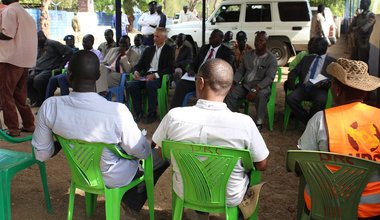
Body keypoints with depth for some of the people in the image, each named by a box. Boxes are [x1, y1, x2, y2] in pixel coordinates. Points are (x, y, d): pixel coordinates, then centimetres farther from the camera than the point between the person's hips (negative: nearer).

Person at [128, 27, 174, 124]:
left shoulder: (169, 50, 6)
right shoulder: (149, 50, 22)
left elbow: (170, 68, -6)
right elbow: (139, 64, 18)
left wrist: (155, 75, -19)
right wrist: (136, 71, -7)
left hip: (159, 77, -5)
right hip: (146, 75, 5)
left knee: (150, 84, -37)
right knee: (131, 84, -24)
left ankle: (152, 114, -23)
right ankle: (138, 112, -11)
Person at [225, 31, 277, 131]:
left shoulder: (271, 58, -4)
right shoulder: (248, 55, 12)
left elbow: (269, 77, -15)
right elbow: (240, 71, 15)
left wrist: (255, 89, -30)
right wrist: (233, 83, -6)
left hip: (261, 86, -4)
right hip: (245, 85, 4)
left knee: (261, 95, -38)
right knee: (231, 92, -23)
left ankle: (258, 123, -24)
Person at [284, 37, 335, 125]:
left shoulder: (332, 61, 15)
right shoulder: (307, 58, 25)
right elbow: (295, 71, 17)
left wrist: (327, 82, -20)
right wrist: (290, 80, -5)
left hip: (319, 88, -3)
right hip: (304, 87, 3)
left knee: (320, 100, -37)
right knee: (290, 98, -27)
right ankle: (307, 121, -10)